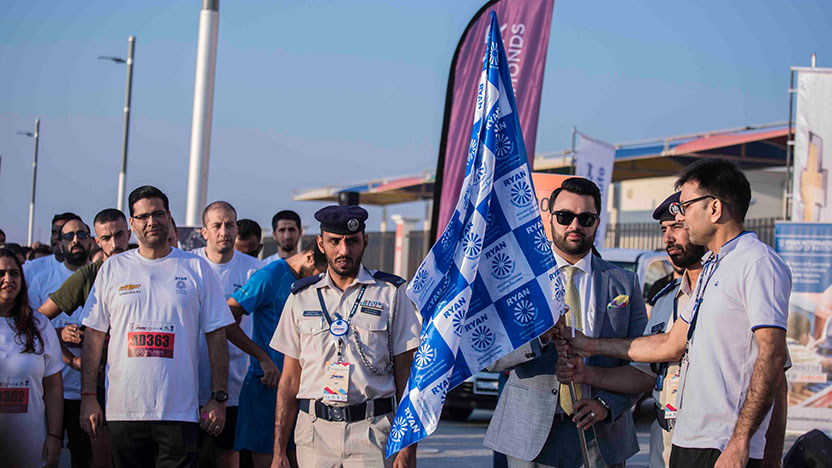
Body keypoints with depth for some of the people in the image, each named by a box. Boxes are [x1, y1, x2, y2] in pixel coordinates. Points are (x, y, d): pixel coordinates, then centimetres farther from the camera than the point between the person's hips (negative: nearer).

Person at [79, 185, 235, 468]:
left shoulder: (197, 269, 6)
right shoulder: (113, 269, 9)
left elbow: (216, 336, 5)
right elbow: (94, 335, 8)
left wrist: (218, 398, -2)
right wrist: (88, 397, 1)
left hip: (179, 411, -1)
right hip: (123, 410, 1)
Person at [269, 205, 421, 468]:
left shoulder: (390, 293, 5)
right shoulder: (301, 298, 11)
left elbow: (405, 374, 3)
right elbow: (290, 379, 12)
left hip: (372, 431, -2)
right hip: (314, 431, 2)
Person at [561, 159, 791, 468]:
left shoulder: (758, 263, -10)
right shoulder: (712, 268, 21)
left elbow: (772, 358, -18)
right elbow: (672, 344, 27)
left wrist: (740, 442, -24)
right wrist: (591, 346, 30)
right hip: (685, 441, 9)